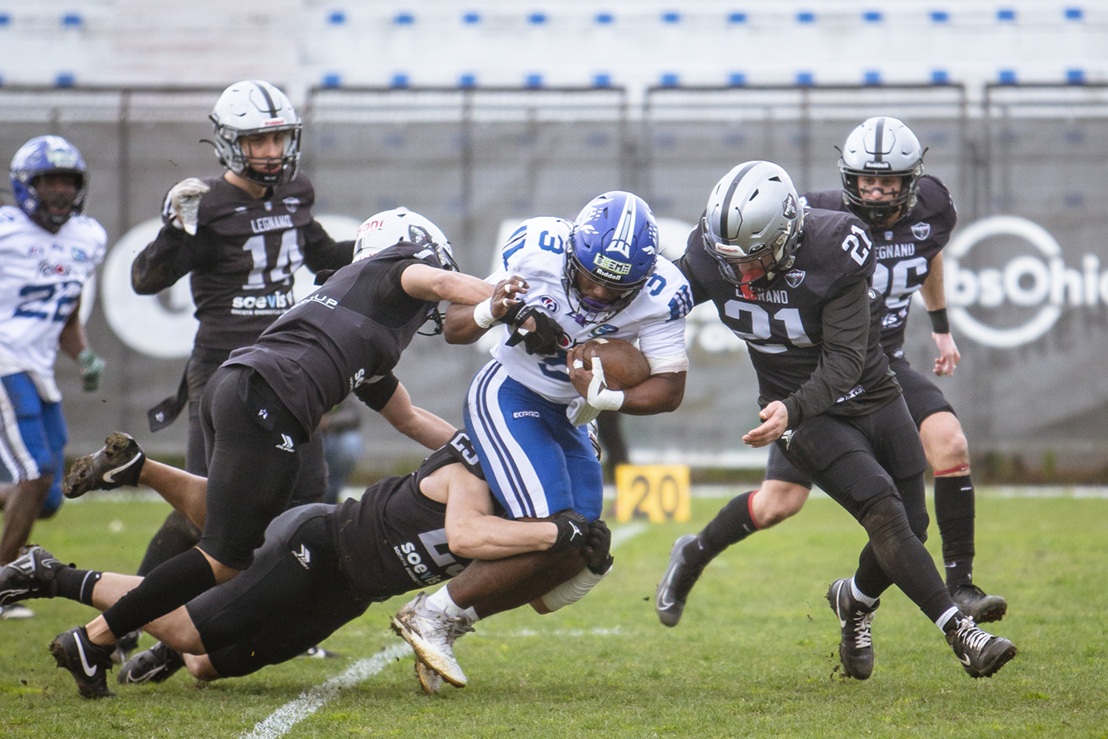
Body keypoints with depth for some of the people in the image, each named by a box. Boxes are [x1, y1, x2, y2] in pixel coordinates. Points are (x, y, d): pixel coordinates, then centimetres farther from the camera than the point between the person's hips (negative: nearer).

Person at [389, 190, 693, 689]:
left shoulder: (660, 295, -17)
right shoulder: (536, 249, -21)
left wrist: (600, 399, -29)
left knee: (579, 563, -1)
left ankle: (441, 626, 9)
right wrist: (490, 312, -34)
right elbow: (453, 329, -12)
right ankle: (431, 615, -12)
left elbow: (669, 389, -13)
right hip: (507, 397, -5)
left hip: (566, 417, 5)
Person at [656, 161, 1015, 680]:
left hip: (873, 398, 1)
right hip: (804, 415, -1)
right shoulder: (713, 255, -15)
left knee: (911, 527, 2)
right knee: (884, 512, -21)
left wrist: (792, 408, -39)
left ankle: (855, 601, 34)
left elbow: (844, 360, -25)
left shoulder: (834, 250, -26)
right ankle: (961, 634, -23)